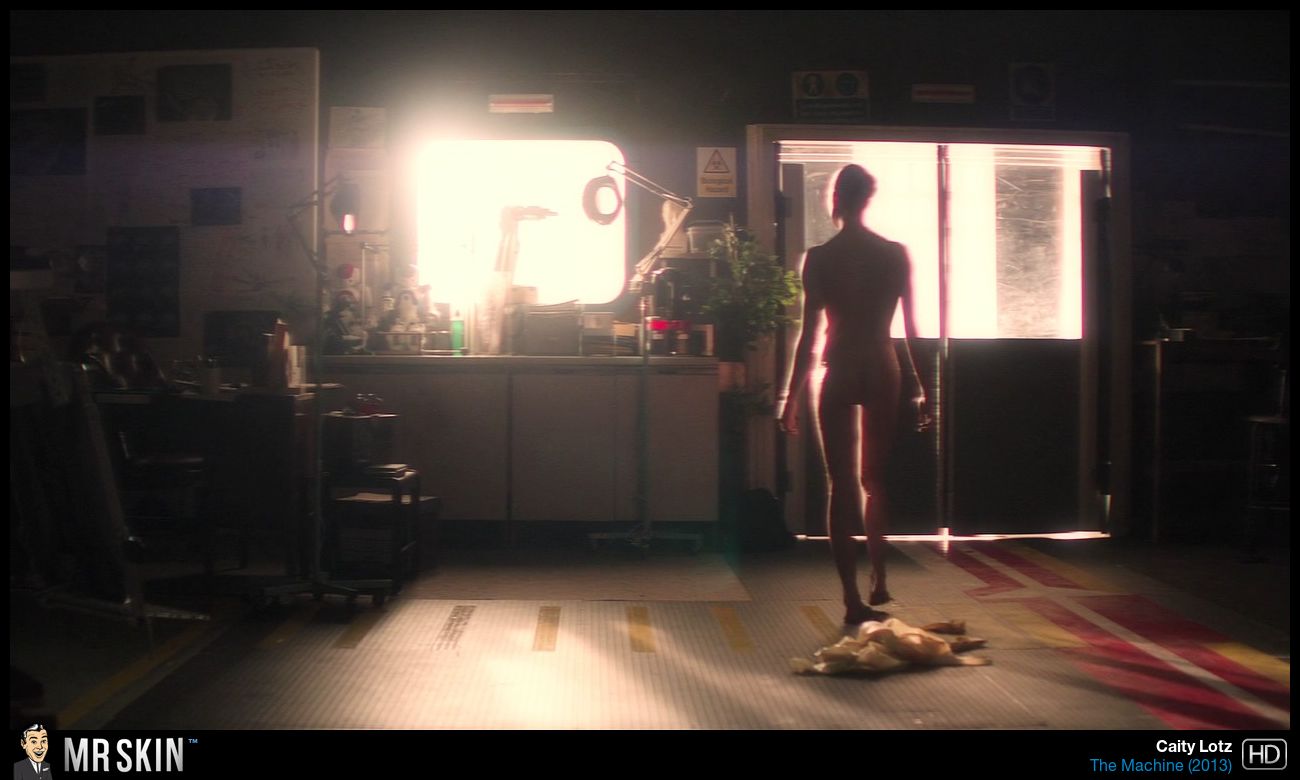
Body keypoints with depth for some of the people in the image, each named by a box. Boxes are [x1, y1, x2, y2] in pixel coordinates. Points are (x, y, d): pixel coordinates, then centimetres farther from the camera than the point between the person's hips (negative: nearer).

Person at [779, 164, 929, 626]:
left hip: (839, 372, -2)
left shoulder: (819, 258, -6)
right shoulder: (896, 254, 0)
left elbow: (809, 335, -6)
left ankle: (853, 597, -2)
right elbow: (911, 329, 2)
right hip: (882, 370, 2)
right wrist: (921, 389, 10)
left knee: (842, 483, 1)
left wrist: (791, 397, 0)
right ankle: (878, 579, 24)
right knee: (874, 479, 19)